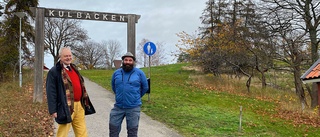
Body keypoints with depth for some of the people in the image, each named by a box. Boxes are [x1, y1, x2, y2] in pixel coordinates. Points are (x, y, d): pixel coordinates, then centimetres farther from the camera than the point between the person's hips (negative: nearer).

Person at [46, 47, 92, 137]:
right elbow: (51, 92, -12)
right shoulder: (54, 71, -10)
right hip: (66, 107, -7)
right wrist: (53, 110, -16)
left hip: (79, 105, 8)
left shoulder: (73, 68, 16)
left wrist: (84, 101, 20)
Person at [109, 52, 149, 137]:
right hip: (118, 107, 3)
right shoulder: (116, 73, 4)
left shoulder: (139, 73, -4)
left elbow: (145, 87, 6)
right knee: (113, 128, 9)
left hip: (133, 108, -3)